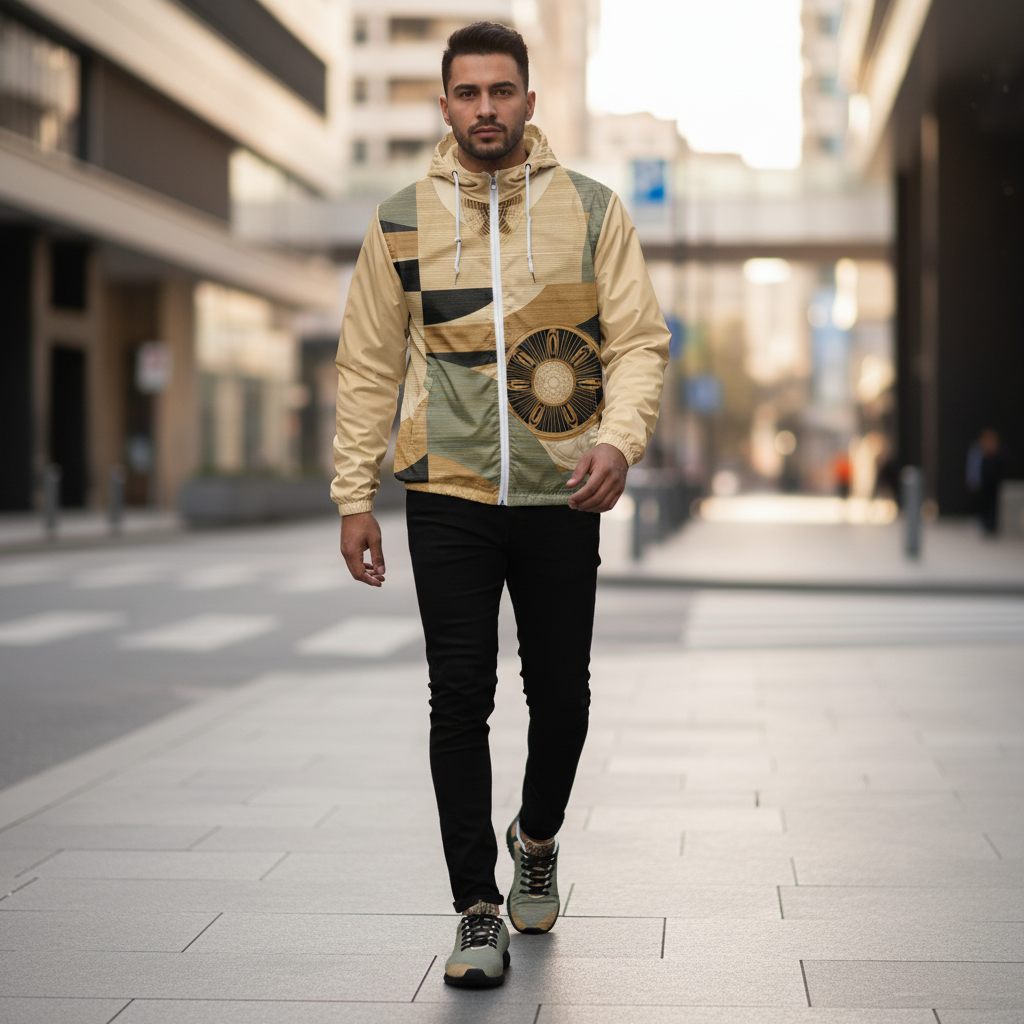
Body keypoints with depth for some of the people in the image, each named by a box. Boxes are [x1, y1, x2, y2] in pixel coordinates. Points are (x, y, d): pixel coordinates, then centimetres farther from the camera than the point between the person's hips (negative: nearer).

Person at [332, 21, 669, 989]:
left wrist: (619, 437, -18)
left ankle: (537, 839, 37)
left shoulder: (592, 211, 4)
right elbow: (369, 365, 8)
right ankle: (478, 909, 7)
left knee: (560, 693, 7)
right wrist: (354, 494, 3)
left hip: (561, 494, 1)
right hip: (448, 497, 0)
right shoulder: (402, 220, 5)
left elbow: (639, 340, 1)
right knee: (460, 701, -3)